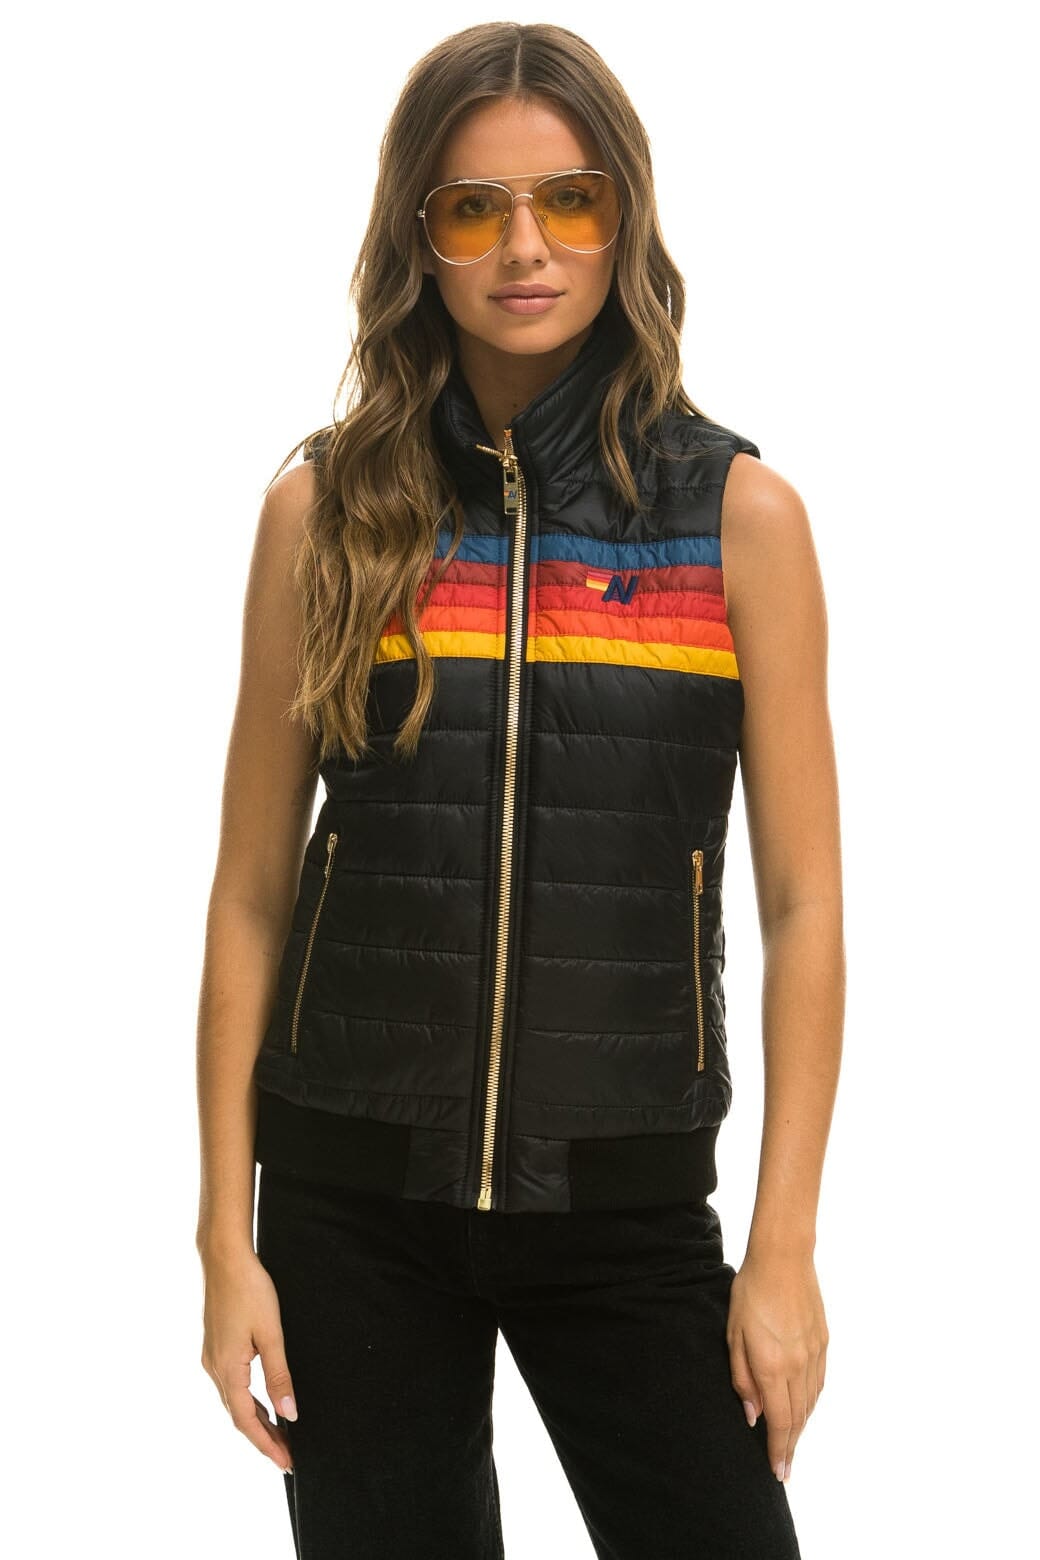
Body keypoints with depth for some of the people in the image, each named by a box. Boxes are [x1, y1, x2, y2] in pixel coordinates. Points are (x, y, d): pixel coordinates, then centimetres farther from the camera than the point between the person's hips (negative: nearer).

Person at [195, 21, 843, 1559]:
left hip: (628, 1199, 0)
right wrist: (227, 1235, -1)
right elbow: (252, 892, 2)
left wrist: (785, 1247, -5)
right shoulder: (326, 509, 0)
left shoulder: (741, 515, -1)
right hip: (356, 1198, 1)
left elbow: (803, 904, -1)